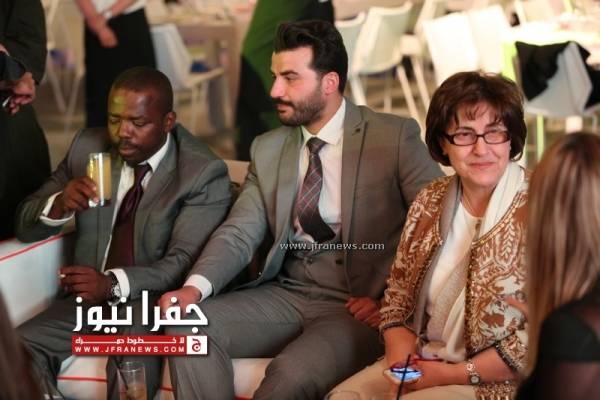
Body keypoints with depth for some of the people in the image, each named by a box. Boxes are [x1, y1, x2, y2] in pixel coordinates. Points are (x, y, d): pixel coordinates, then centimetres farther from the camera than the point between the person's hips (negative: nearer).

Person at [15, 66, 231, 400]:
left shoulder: (204, 173, -9)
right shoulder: (88, 146, 6)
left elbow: (185, 261, -17)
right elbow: (25, 226, 9)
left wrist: (114, 284, -34)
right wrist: (59, 205, -15)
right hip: (88, 299, 5)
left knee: (132, 360, -37)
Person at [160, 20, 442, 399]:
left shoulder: (395, 137, -4)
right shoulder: (268, 149, 11)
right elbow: (239, 233, 4)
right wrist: (196, 286, -15)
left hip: (358, 306, -5)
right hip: (284, 295, 5)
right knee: (189, 327, -17)